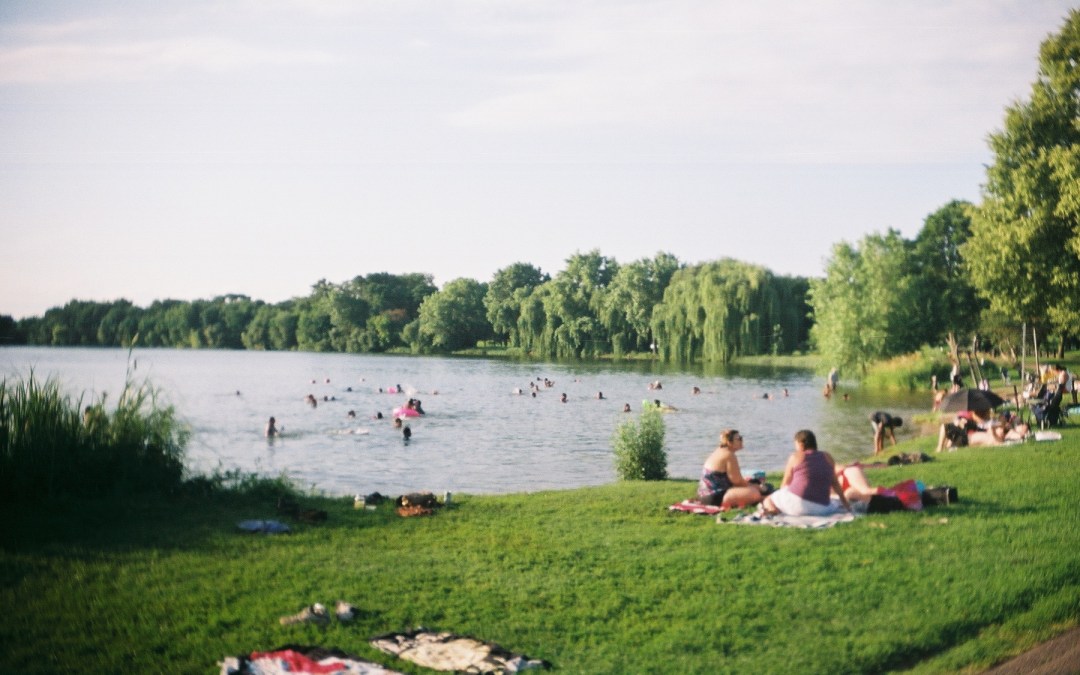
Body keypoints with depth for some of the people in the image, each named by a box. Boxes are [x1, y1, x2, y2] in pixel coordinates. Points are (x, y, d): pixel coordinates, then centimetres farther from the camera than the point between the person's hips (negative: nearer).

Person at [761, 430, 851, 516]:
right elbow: (835, 483, 17)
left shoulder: (795, 457, 3)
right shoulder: (827, 457, 10)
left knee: (767, 501, 18)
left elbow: (785, 483, 10)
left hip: (796, 502, -3)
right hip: (820, 508, 3)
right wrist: (844, 500, 31)